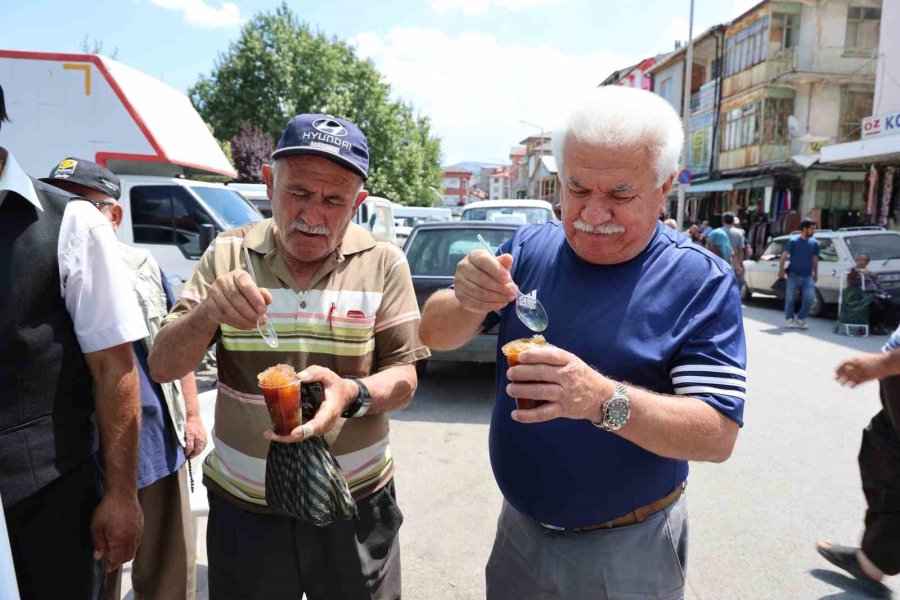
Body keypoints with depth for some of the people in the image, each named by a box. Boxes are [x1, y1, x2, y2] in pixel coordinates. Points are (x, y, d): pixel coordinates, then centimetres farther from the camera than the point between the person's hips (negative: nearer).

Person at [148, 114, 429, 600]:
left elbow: (403, 380, -7)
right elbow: (163, 368, -4)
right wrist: (209, 313, -24)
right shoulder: (228, 255, -4)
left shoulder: (383, 263, -8)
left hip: (356, 505, 0)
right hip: (241, 505, 1)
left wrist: (353, 393, -29)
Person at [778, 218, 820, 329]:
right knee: (790, 298, 1)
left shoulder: (814, 242, 7)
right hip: (794, 275, -3)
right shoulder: (793, 241, -4)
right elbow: (784, 256, -5)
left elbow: (815, 259, 15)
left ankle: (801, 319, 12)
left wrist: (816, 273, 15)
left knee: (809, 298, -5)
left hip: (808, 276, 3)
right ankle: (789, 319, 15)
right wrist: (781, 270, -13)